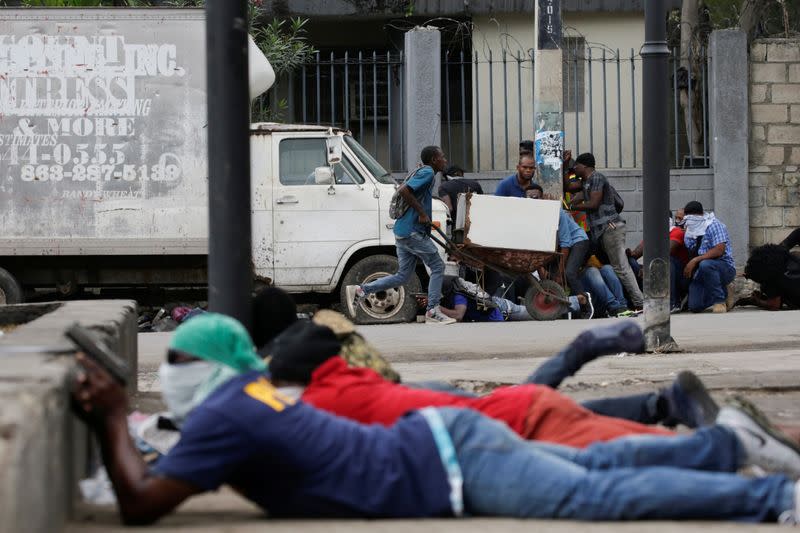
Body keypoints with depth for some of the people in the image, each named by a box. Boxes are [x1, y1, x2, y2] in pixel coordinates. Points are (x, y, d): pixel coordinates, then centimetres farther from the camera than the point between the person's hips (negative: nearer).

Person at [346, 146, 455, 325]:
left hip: (403, 232, 10)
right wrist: (422, 213, -20)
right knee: (437, 267, -2)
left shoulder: (424, 172, 20)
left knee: (402, 276, 10)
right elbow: (404, 190, -23)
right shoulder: (427, 173, -10)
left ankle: (359, 291, 4)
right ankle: (433, 312, -1)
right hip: (413, 232, -10)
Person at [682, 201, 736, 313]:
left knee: (705, 264, -40)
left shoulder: (713, 225, -10)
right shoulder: (688, 232, 13)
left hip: (724, 267, -6)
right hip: (700, 274, 6)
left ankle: (719, 301, -21)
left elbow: (719, 250, -22)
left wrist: (695, 260, -25)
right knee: (695, 307, -13)